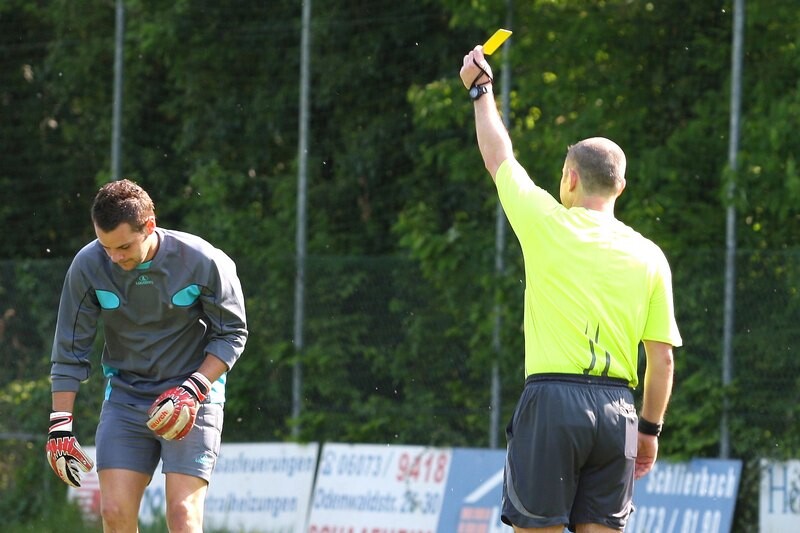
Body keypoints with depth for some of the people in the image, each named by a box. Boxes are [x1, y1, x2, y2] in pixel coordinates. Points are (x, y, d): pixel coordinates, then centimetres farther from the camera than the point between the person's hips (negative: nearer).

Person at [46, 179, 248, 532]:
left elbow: (231, 334, -4)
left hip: (193, 400, -3)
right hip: (125, 395, 3)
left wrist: (195, 388, -18)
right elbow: (69, 351, -2)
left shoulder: (204, 262, -15)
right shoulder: (88, 266, -10)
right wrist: (60, 427, -6)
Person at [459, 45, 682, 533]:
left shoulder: (550, 225, -1)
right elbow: (662, 356, 6)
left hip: (553, 400, -3)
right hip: (617, 408, 3)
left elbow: (499, 158, 16)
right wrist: (650, 428, 16)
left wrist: (481, 88, 30)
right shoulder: (649, 256, 6)